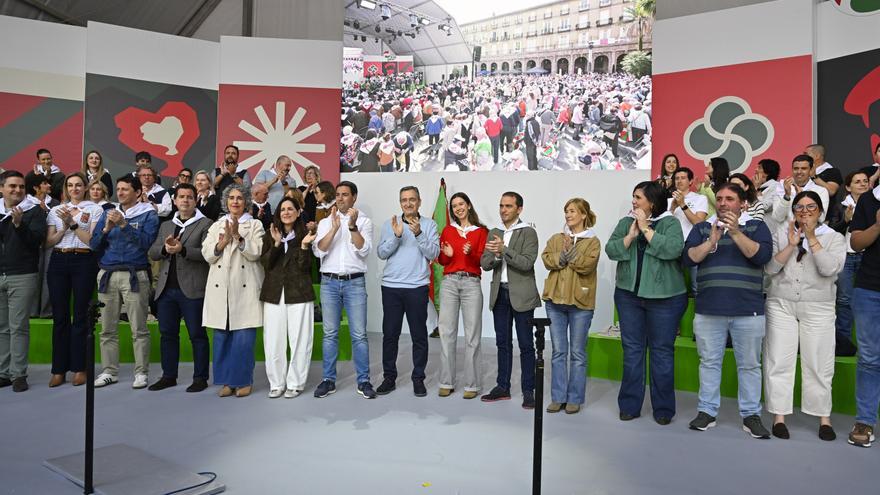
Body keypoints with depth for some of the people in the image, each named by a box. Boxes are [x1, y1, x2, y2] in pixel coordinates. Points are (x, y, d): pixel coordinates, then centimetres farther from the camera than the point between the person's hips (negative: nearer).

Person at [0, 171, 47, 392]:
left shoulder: (33, 211, 2)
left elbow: (38, 239, -10)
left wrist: (20, 224, -22)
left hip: (22, 276, -4)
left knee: (19, 327, -3)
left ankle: (18, 374, 3)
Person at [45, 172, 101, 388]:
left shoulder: (94, 209, 6)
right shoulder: (56, 210, 16)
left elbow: (92, 240, -4)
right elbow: (48, 242, 9)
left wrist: (73, 223, -10)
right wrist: (64, 227, -5)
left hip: (83, 261, -3)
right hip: (58, 261, 3)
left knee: (80, 315, 0)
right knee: (59, 316, 4)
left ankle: (79, 368, 8)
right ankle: (59, 369, 11)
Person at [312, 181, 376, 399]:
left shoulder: (364, 221, 4)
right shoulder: (325, 222, 10)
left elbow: (364, 250, -9)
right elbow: (318, 251, -4)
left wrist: (352, 226, -20)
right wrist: (335, 227, -13)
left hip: (355, 282, -2)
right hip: (329, 282, 2)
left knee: (359, 334, -1)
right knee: (330, 333, 6)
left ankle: (363, 381, 7)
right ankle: (328, 380, 14)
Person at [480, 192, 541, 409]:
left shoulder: (528, 233, -4)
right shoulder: (494, 234, 12)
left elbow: (527, 263, -15)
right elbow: (484, 263, 5)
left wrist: (504, 249, -23)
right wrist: (495, 255, -15)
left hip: (521, 295, -5)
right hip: (499, 294, 5)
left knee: (525, 344, 1)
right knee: (503, 343, 12)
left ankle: (528, 391, 8)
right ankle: (502, 387, 21)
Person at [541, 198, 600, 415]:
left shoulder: (593, 242, 2)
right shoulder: (556, 239, 13)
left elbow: (586, 265, -14)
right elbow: (547, 260, -3)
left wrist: (570, 251, -13)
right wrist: (563, 255, -16)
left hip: (580, 302, -3)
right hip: (556, 300, 3)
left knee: (577, 353, 5)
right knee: (558, 351, 7)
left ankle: (575, 398, 14)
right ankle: (558, 397, 15)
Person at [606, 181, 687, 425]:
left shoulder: (670, 223, -3)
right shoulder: (625, 222, 7)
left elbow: (672, 249, -20)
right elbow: (611, 250, -2)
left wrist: (646, 228, -16)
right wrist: (631, 235, -15)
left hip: (664, 297, -3)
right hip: (628, 295, 3)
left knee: (662, 351, 5)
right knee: (632, 350, 8)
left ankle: (663, 408, 17)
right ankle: (629, 405, 18)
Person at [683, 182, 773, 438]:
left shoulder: (756, 226, 6)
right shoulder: (702, 228, 9)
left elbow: (762, 256, -11)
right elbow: (688, 258, -3)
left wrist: (735, 232, -18)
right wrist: (712, 241, -15)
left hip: (748, 310, -1)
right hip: (708, 309, 1)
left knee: (749, 364, 7)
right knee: (709, 362, 8)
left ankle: (751, 415, 18)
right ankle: (707, 411, 18)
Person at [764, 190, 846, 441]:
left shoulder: (834, 238, 6)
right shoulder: (781, 234, 9)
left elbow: (829, 269, -12)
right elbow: (770, 268, -2)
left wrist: (811, 238, -11)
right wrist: (791, 245, -11)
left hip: (818, 308, -1)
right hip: (781, 305, 1)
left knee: (818, 364, 2)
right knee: (779, 362, -1)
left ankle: (824, 418, 15)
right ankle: (779, 416, 7)